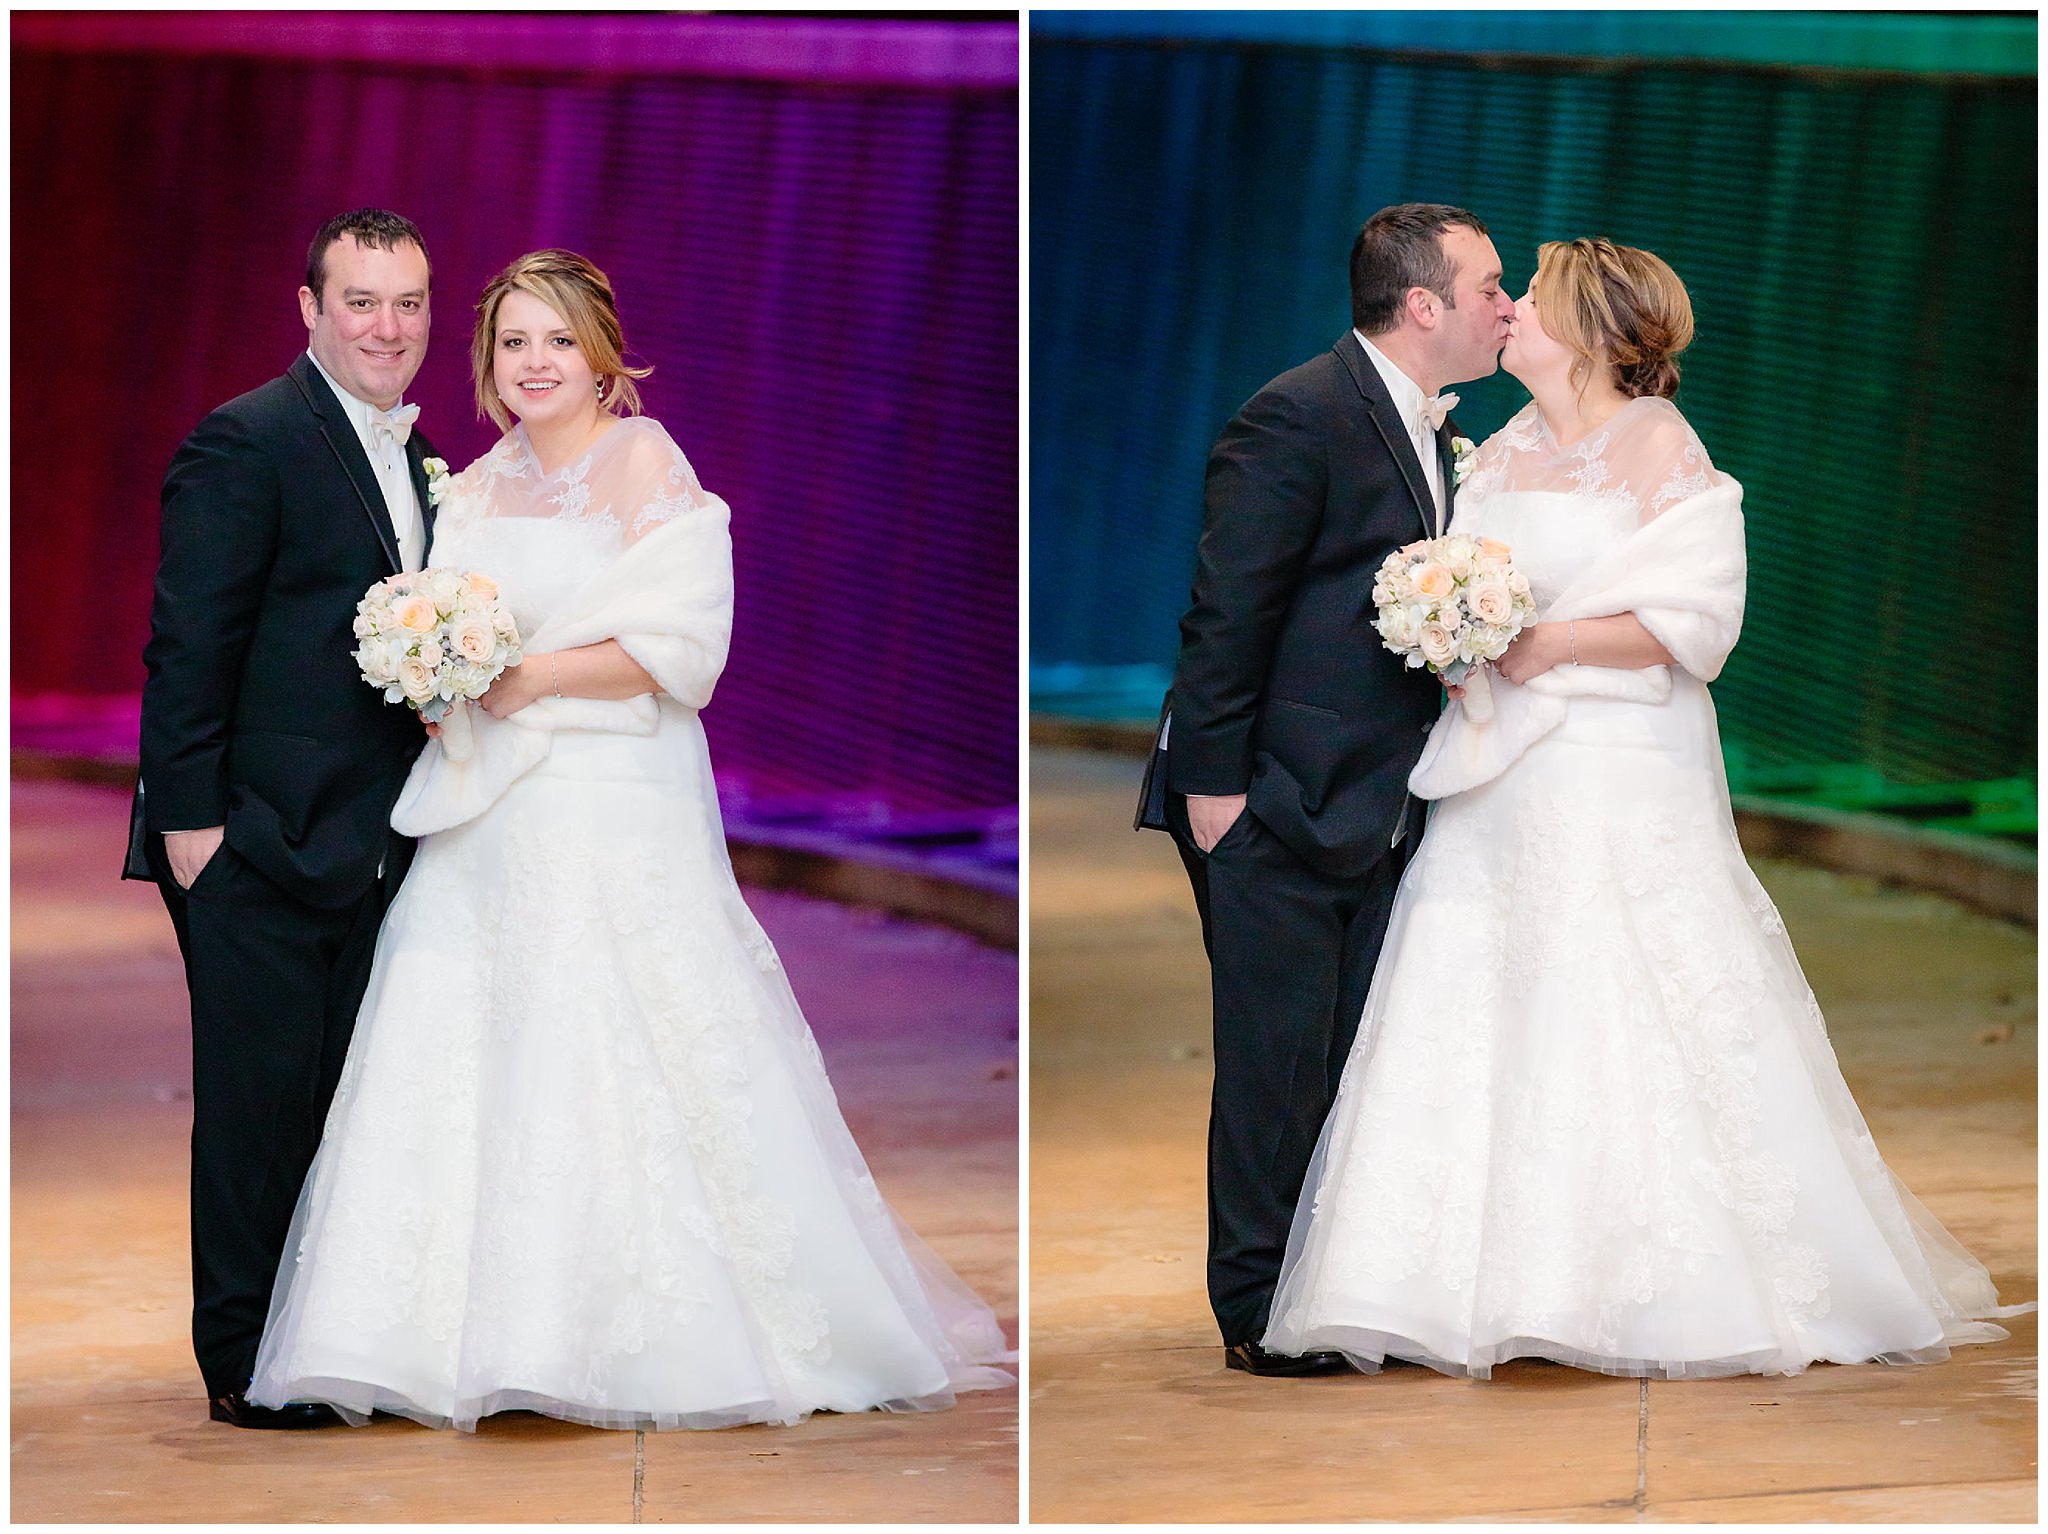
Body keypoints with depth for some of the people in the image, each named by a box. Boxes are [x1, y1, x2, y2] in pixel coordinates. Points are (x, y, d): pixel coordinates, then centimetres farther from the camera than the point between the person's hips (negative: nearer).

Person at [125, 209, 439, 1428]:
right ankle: (244, 1362, 4)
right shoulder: (246, 442, -11)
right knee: (260, 1098, -3)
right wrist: (189, 816, -17)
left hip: (371, 851, 8)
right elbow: (189, 643, -14)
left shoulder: (418, 458, 14)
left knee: (346, 1099, 11)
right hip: (261, 841, -8)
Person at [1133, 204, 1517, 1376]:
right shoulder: (1299, 417, -14)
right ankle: (1260, 1312, 5)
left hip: (1378, 813, 9)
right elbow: (1229, 611, -16)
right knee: (1278, 1061, -3)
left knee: (1366, 1060, 10)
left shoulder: (1430, 431, 13)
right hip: (1279, 807, -9)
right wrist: (1212, 782, -18)